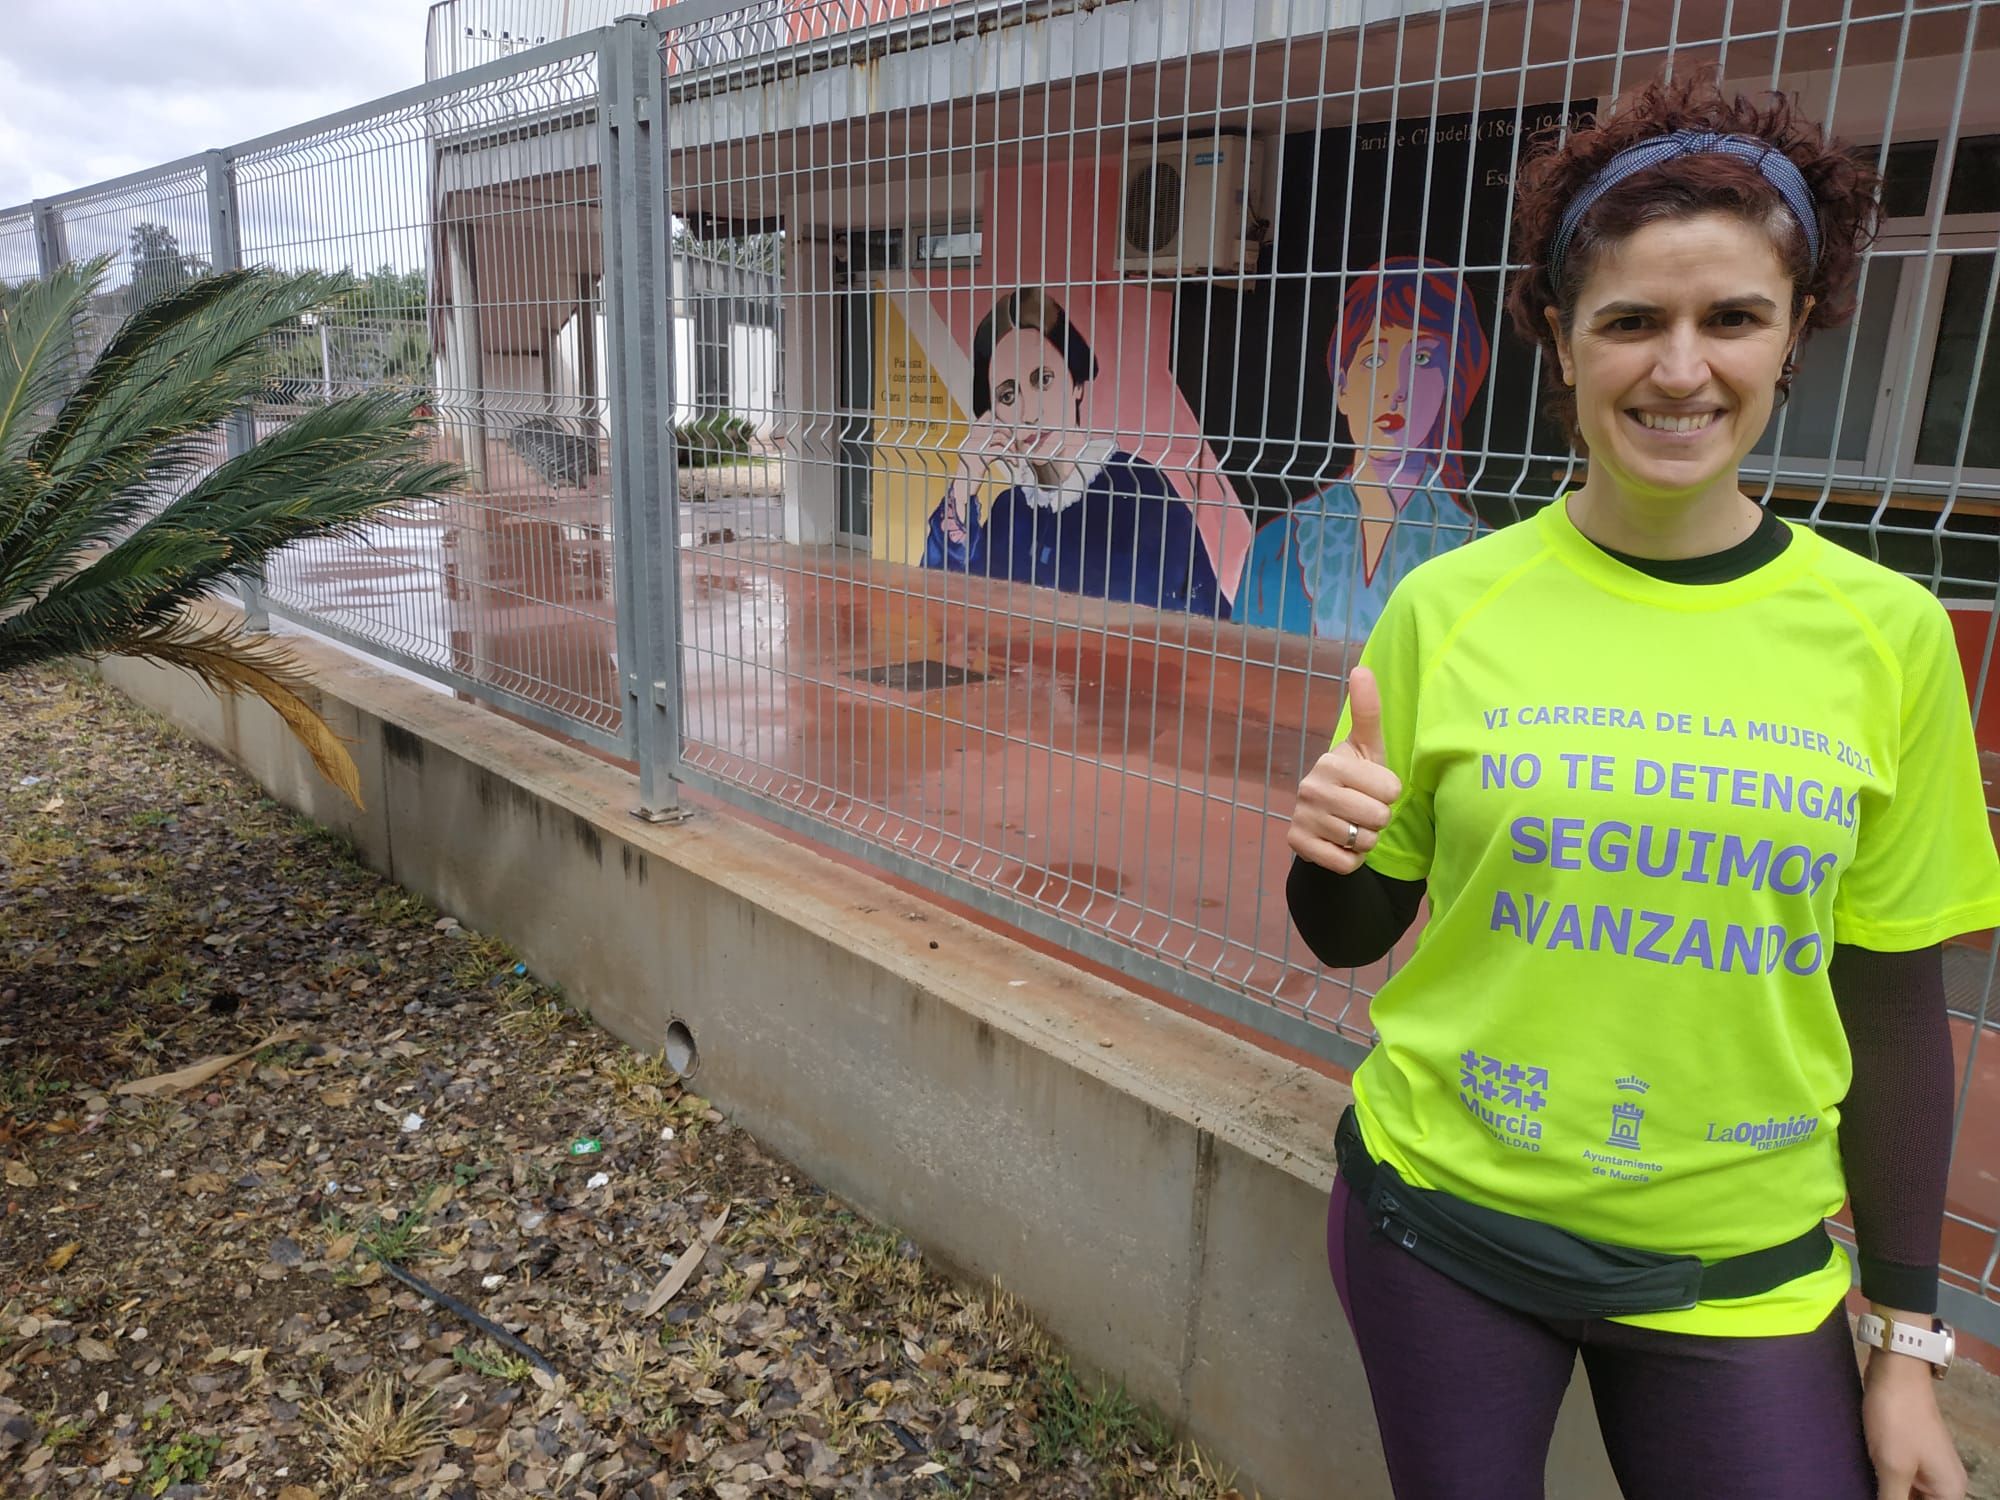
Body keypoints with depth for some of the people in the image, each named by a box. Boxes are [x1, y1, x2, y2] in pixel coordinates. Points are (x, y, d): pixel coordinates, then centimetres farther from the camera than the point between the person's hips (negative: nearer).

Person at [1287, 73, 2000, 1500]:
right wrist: (1332, 855, -22)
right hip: (1443, 1222, 0)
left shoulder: (1885, 635, -6)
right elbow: (1353, 933, 0)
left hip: (1745, 1270, 1)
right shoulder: (1448, 607, -10)